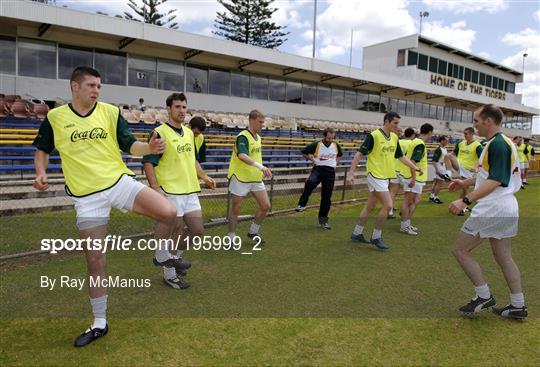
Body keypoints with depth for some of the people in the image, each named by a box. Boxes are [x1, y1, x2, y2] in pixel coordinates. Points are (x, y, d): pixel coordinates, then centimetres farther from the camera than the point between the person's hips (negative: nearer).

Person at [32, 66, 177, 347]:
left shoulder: (111, 112, 1)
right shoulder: (54, 117, 2)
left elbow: (130, 146, 0)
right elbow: (43, 149, 16)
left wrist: (149, 148, -21)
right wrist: (41, 173, -2)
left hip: (119, 181, 0)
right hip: (87, 195, 0)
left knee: (168, 213, -26)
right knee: (94, 260, 6)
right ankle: (99, 323, 25)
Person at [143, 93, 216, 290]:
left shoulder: (189, 133, 14)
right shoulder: (160, 133, -10)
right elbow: (148, 162, -13)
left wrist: (204, 177, 13)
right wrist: (156, 187, -22)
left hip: (191, 190, 7)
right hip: (170, 192, -7)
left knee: (197, 230, 9)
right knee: (177, 233, 0)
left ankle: (174, 257, 33)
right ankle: (170, 274, 20)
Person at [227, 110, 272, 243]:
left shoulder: (258, 137, 10)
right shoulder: (243, 137, -17)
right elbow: (242, 156, -36)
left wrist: (262, 171, 18)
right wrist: (261, 166, -45)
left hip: (256, 178, 8)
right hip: (240, 178, -8)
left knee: (265, 206, 6)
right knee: (236, 209, 4)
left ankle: (253, 232, 25)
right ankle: (231, 238, 18)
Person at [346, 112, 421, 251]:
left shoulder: (394, 137, 8)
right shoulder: (374, 135, -14)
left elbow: (401, 156, 18)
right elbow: (359, 153, -15)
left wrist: (415, 167, 9)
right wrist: (350, 173, -19)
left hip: (385, 176, 7)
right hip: (375, 175, -7)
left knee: (370, 206, 12)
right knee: (388, 205, -11)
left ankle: (357, 233, 24)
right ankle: (376, 237, 4)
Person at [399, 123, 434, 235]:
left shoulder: (416, 141, 13)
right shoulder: (420, 144, -17)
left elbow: (407, 158, 19)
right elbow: (413, 161, -25)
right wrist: (413, 178, -26)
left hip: (414, 177, 10)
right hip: (413, 178, -10)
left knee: (415, 200, 15)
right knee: (408, 201, -2)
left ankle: (407, 223, 22)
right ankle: (404, 226, 7)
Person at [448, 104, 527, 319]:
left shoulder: (497, 144, -17)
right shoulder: (504, 143, 14)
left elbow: (495, 181, -26)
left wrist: (466, 200, -32)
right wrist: (465, 182, 20)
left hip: (492, 208, -10)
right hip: (508, 208, 10)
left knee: (460, 250, 0)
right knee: (503, 256, 17)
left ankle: (484, 296, 8)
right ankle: (518, 306, 23)